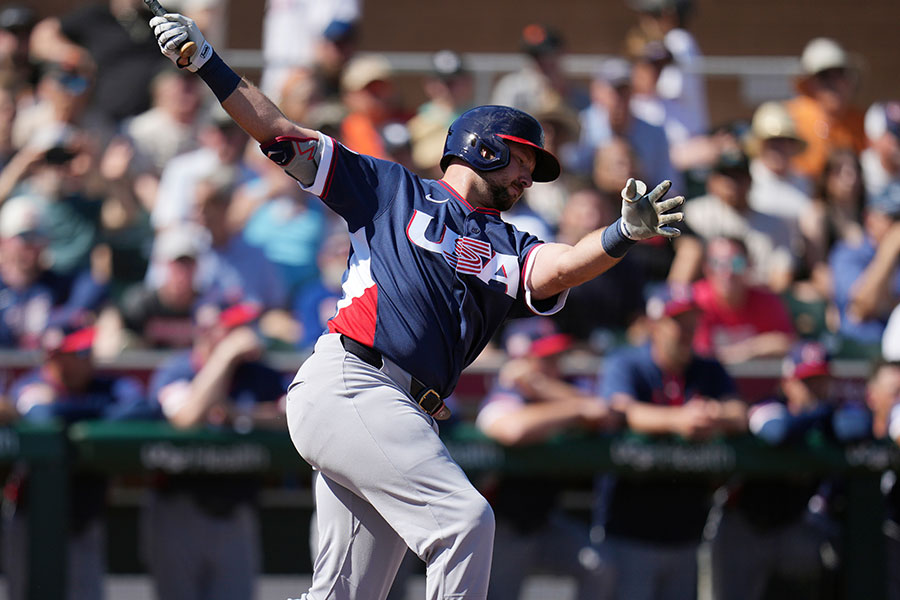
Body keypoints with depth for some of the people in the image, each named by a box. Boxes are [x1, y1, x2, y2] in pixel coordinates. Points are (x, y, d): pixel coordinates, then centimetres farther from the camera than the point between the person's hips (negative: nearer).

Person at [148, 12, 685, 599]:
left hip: (407, 419, 6)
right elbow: (283, 136, 11)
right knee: (466, 519, -21)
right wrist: (208, 65, 1)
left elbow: (562, 266, -2)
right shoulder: (393, 190, 11)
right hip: (345, 385, -6)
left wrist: (624, 235, -23)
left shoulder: (508, 248, 20)